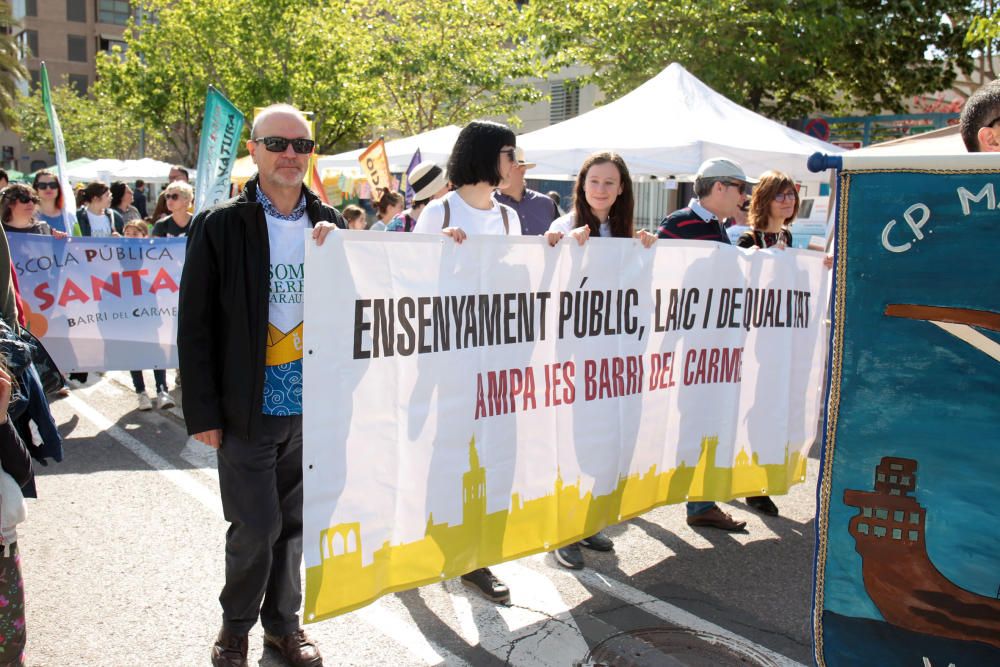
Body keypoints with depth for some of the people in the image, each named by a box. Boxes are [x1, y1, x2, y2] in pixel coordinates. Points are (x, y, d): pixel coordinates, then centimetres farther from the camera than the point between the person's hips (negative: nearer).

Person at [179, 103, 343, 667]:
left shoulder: (328, 224, 5)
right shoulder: (221, 225, -5)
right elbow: (195, 323, -5)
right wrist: (204, 410, -8)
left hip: (312, 407, 4)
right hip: (249, 408, -3)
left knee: (295, 521, 15)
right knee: (256, 526, 3)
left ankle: (283, 621, 34)